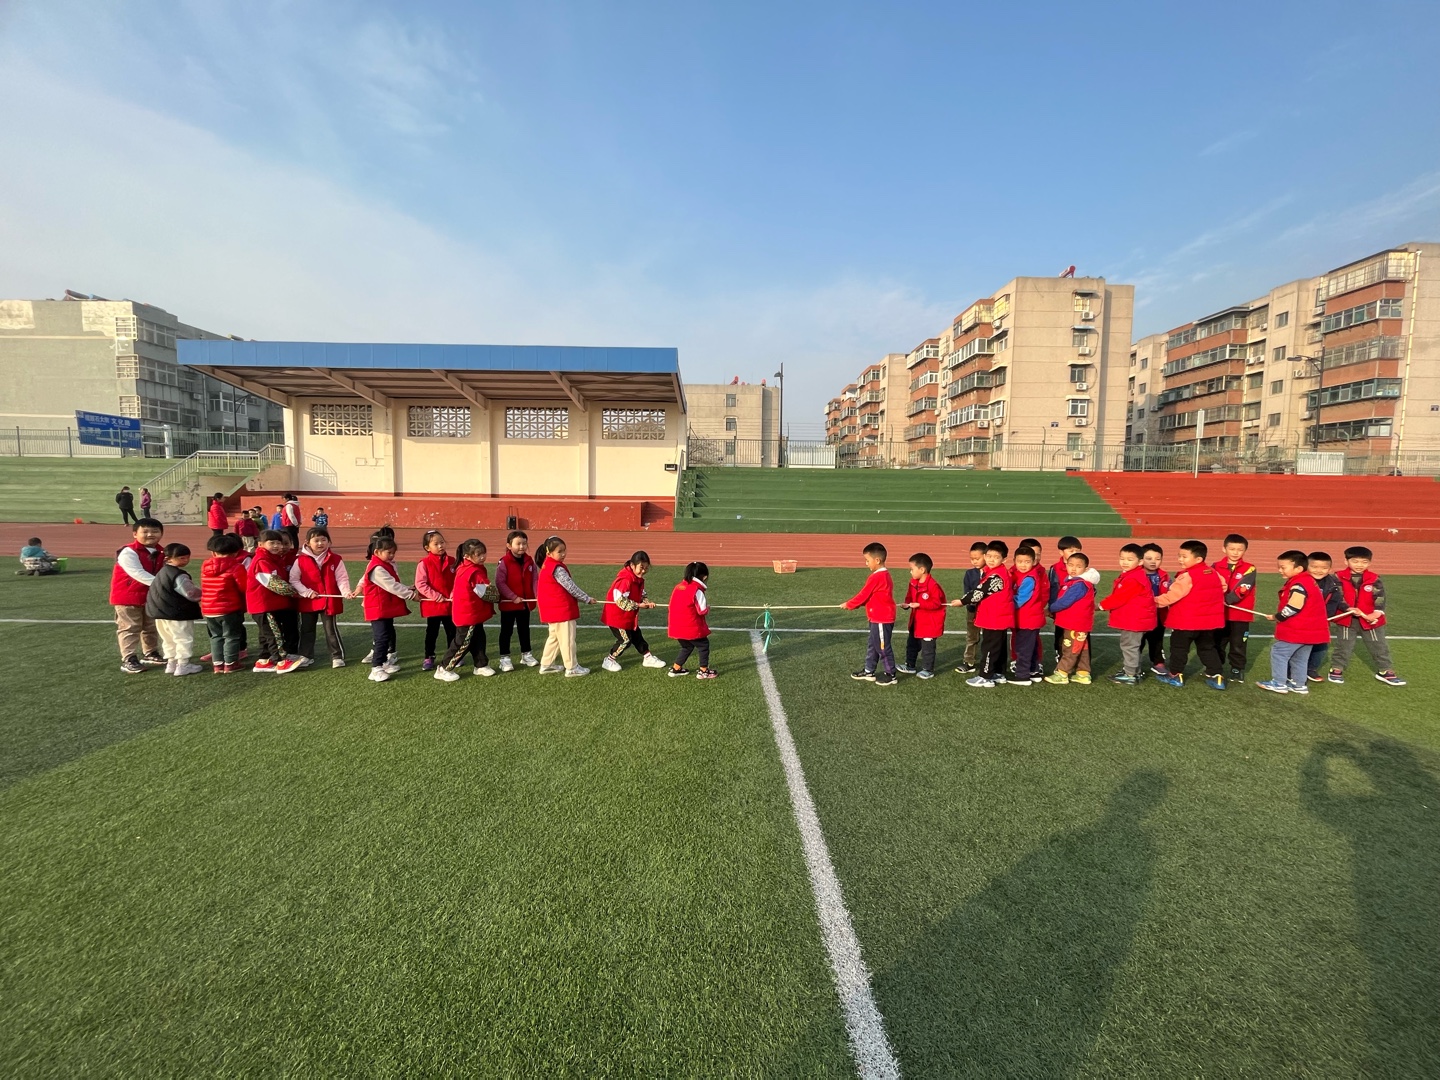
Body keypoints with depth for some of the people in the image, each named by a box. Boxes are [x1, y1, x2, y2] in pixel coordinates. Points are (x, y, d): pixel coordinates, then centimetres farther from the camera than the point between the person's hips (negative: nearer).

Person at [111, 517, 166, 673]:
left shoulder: (160, 552, 4)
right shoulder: (128, 552, -20)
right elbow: (138, 574, -29)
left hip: (151, 596, 7)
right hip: (127, 597, -7)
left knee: (152, 627, 17)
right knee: (129, 628, -1)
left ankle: (150, 653, 31)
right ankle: (128, 660, 4)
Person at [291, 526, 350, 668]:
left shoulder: (335, 559, -6)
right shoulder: (301, 560, -5)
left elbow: (342, 578, -7)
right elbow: (293, 580, -2)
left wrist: (346, 592, -23)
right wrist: (307, 592, -12)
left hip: (329, 601, -2)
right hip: (308, 602, 2)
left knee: (331, 629, 5)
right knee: (307, 629, 16)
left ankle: (337, 656, 14)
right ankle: (306, 655, 31)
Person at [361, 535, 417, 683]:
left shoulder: (386, 565, 11)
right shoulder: (377, 569, -21)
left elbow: (395, 583, 14)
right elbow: (393, 586, -23)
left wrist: (409, 589, 1)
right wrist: (411, 595, -17)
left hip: (387, 608, 10)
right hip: (378, 609, -10)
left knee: (388, 635, 16)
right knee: (382, 637, -10)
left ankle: (385, 662, 26)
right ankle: (376, 668, -6)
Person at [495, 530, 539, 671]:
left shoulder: (529, 561, 2)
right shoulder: (504, 562, -14)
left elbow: (534, 580, 3)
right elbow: (500, 582, -17)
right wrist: (513, 597, -20)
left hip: (526, 602, 5)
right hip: (508, 603, -5)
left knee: (524, 629, 17)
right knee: (506, 631, 7)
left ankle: (526, 654, 30)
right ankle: (504, 658, 16)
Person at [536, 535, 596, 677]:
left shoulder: (548, 566, 12)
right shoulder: (557, 569, -19)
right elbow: (571, 587, -16)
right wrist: (587, 599, -5)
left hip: (553, 610, 10)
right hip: (562, 610, -10)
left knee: (555, 637, 20)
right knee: (567, 639, 0)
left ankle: (546, 665, 27)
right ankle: (572, 668, 8)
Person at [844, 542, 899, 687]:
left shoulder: (876, 577, -22)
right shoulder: (885, 575, 9)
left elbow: (863, 595, -15)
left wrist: (848, 605, -1)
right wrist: (853, 604, 9)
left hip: (881, 619, -10)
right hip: (880, 618, 10)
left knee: (883, 647, 3)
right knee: (873, 646, 18)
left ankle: (890, 675, 15)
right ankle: (869, 671, 28)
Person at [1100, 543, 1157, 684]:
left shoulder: (1133, 579, -23)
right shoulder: (1128, 576, 12)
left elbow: (1119, 598, -22)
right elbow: (1121, 597, 16)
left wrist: (1102, 605, -10)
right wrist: (1106, 604, 4)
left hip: (1135, 619, -11)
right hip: (1131, 618, 11)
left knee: (1129, 646, -3)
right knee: (1129, 645, 20)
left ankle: (1130, 675, 5)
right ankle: (1134, 670, 32)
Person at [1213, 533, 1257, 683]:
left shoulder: (1249, 569, -5)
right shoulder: (1216, 566, 2)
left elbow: (1241, 590, -15)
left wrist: (1226, 599, -21)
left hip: (1240, 614, -2)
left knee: (1238, 645, 7)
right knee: (1217, 643, 13)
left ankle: (1237, 670, 21)